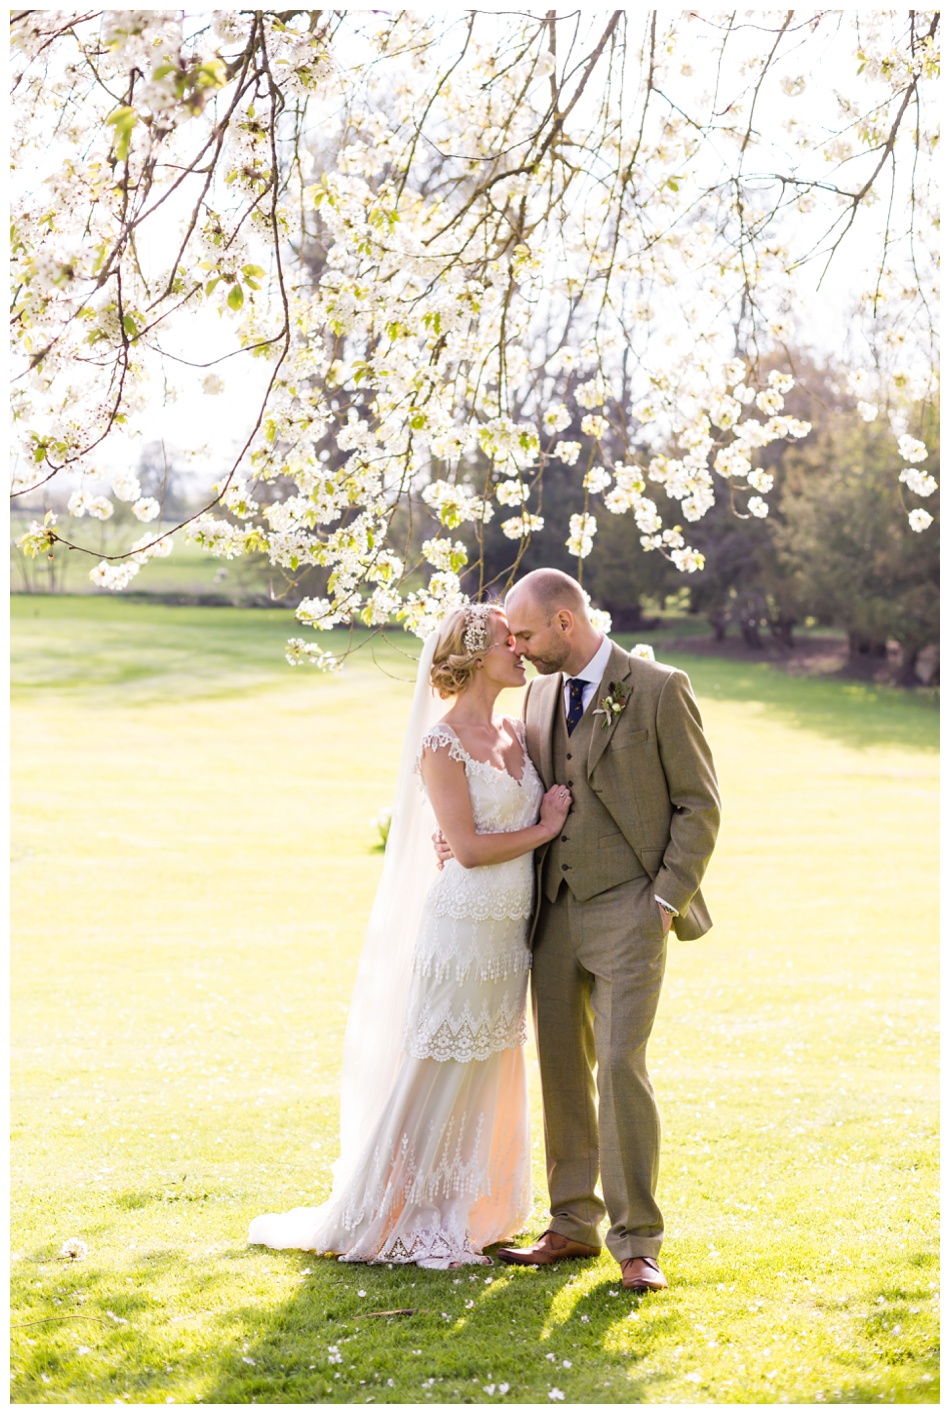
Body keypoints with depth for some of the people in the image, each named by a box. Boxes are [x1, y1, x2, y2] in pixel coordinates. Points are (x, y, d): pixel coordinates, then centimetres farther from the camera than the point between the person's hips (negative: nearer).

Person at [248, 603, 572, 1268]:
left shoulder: (517, 734, 10)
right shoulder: (442, 744, -13)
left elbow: (544, 808, 15)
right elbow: (469, 847, -17)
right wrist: (544, 828, -9)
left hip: (512, 933, 8)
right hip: (465, 929, -8)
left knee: (490, 1078, 14)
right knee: (440, 1075, 0)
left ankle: (464, 1216, 26)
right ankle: (393, 1220, 13)